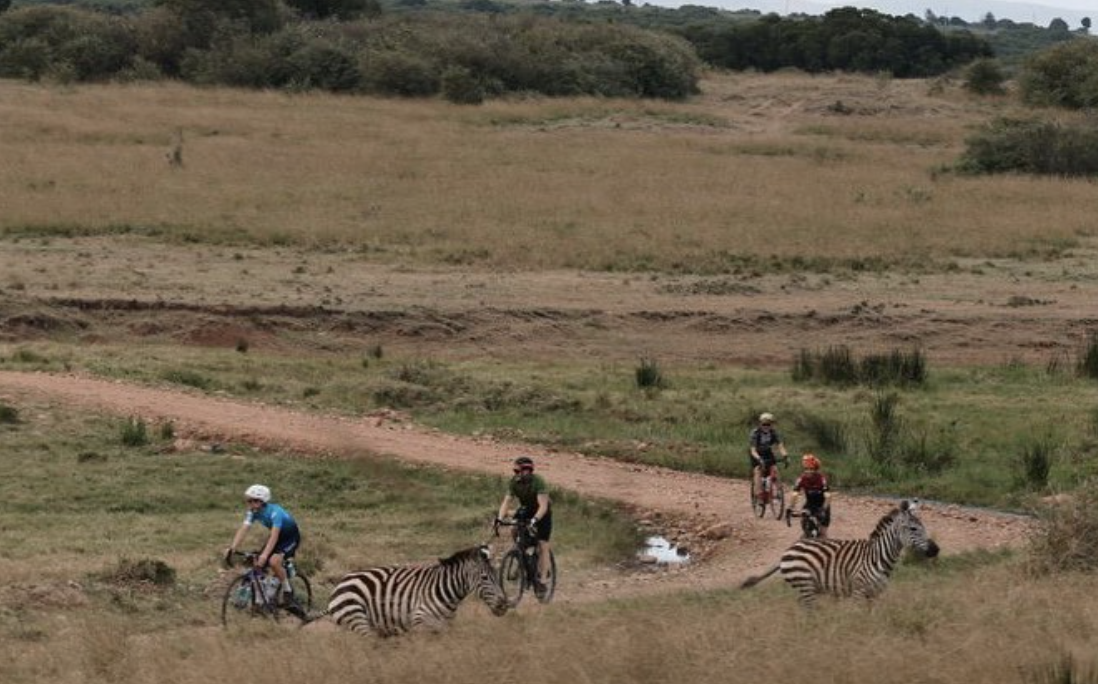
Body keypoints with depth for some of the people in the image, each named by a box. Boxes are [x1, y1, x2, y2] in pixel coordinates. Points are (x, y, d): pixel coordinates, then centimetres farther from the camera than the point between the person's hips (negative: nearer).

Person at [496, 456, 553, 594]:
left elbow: (543, 505, -37)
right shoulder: (515, 482, -16)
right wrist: (500, 518, -32)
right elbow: (507, 501, -17)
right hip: (525, 510, 5)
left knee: (542, 546, -11)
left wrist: (534, 520, -52)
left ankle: (542, 580, -8)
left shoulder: (538, 482, -30)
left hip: (542, 513, -5)